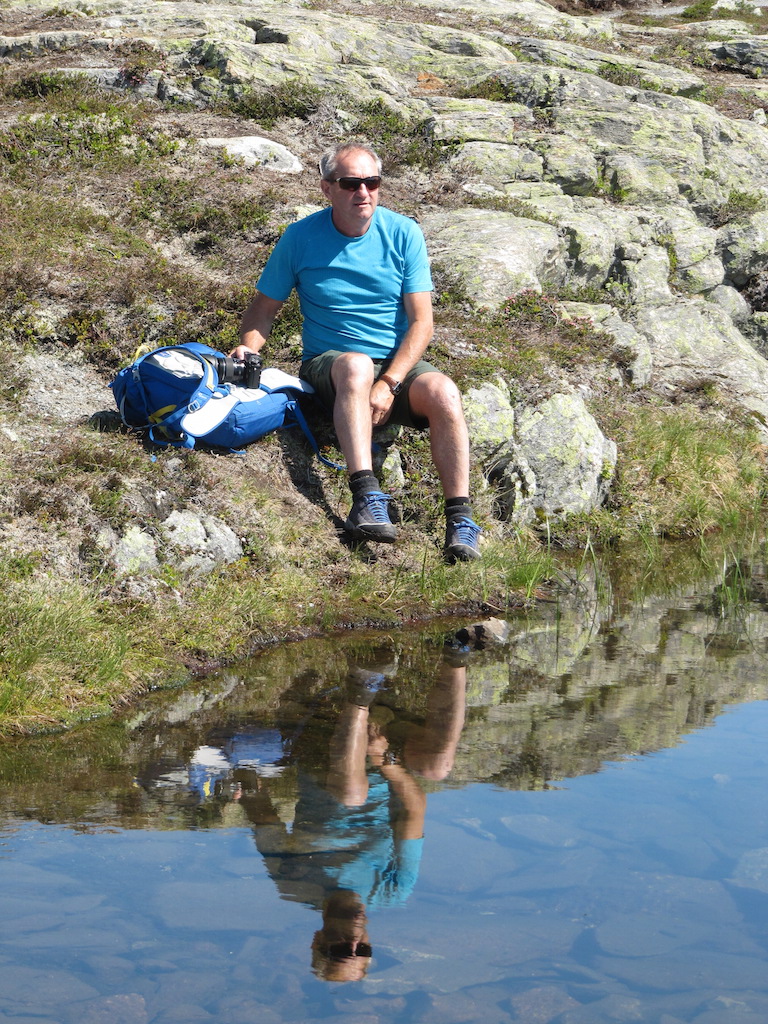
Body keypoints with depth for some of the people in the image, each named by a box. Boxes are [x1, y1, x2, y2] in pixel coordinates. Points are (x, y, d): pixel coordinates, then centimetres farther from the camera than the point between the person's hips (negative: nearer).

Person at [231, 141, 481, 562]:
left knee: (443, 393, -31)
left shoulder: (403, 234, -1)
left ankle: (460, 520, -28)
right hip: (328, 365, -1)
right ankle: (367, 497, -48)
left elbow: (421, 322, -5)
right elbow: (264, 306, 9)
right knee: (356, 365, -38)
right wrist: (247, 348, -14)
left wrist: (389, 383, -19)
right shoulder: (300, 237, 0)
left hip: (399, 366, 1)